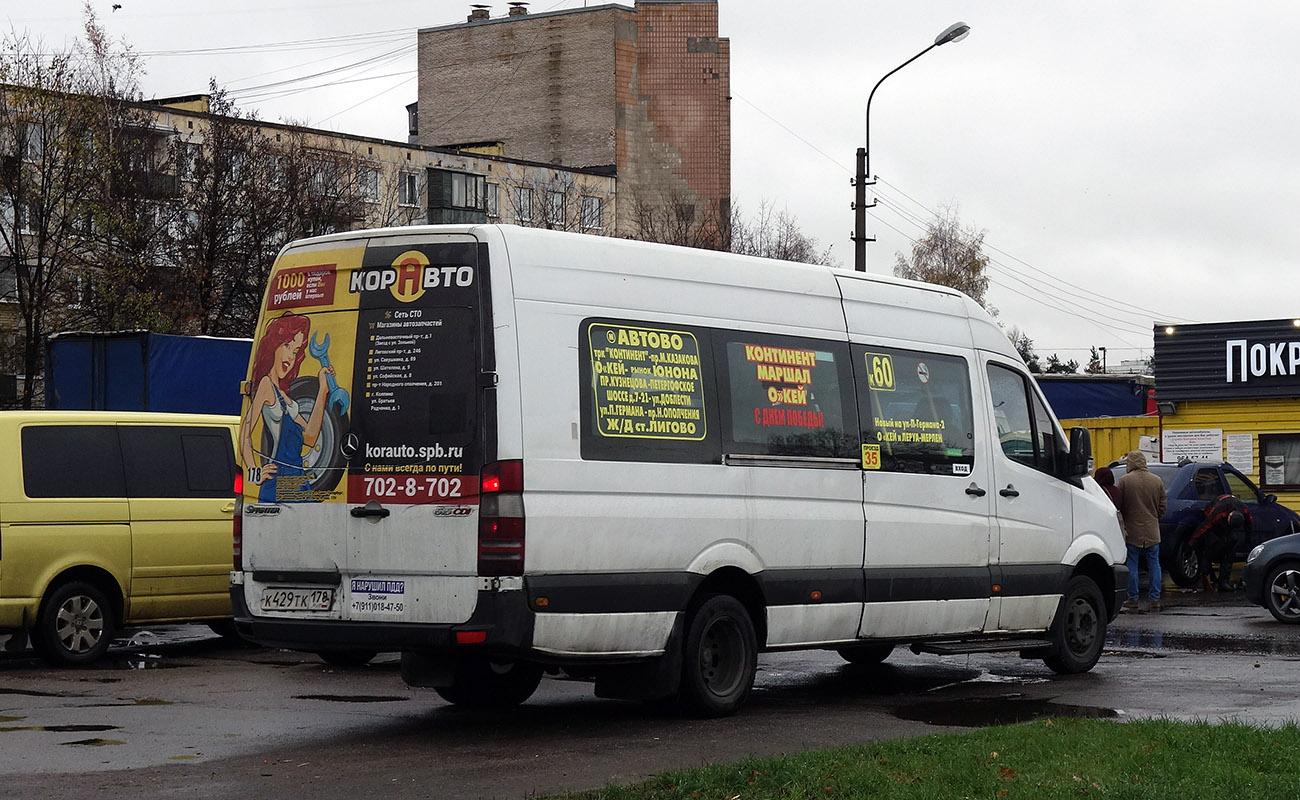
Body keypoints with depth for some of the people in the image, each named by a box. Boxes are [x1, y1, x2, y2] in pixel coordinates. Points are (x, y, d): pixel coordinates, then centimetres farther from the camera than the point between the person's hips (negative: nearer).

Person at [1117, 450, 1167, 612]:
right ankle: (1155, 600, 8)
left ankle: (1133, 600, 6)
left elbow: (1118, 506, -6)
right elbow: (1162, 507, 8)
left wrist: (1123, 525, 6)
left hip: (1132, 531, -3)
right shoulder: (1157, 481, 3)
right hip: (1152, 531, 3)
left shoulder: (1124, 481, -9)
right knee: (1154, 564, 9)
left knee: (1132, 565, 4)